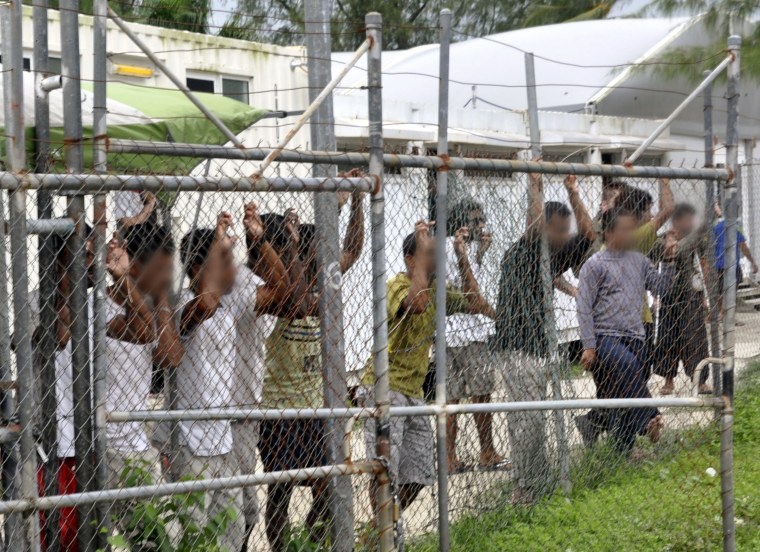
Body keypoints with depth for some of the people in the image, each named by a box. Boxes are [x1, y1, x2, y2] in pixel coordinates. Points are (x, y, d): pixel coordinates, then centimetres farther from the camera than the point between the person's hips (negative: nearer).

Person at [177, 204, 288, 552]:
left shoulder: (230, 304, 10)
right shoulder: (183, 306, -15)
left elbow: (278, 288, 12)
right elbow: (205, 302, -38)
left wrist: (258, 239, 0)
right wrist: (218, 244, -29)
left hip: (224, 441, 9)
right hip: (191, 444, -8)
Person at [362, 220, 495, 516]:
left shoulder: (436, 289, 11)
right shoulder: (397, 285, -13)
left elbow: (477, 305, 5)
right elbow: (416, 302, -35)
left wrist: (463, 259, 1)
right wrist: (423, 252, -26)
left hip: (413, 390, 8)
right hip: (385, 386, -8)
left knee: (418, 475, 9)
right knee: (385, 470, -11)